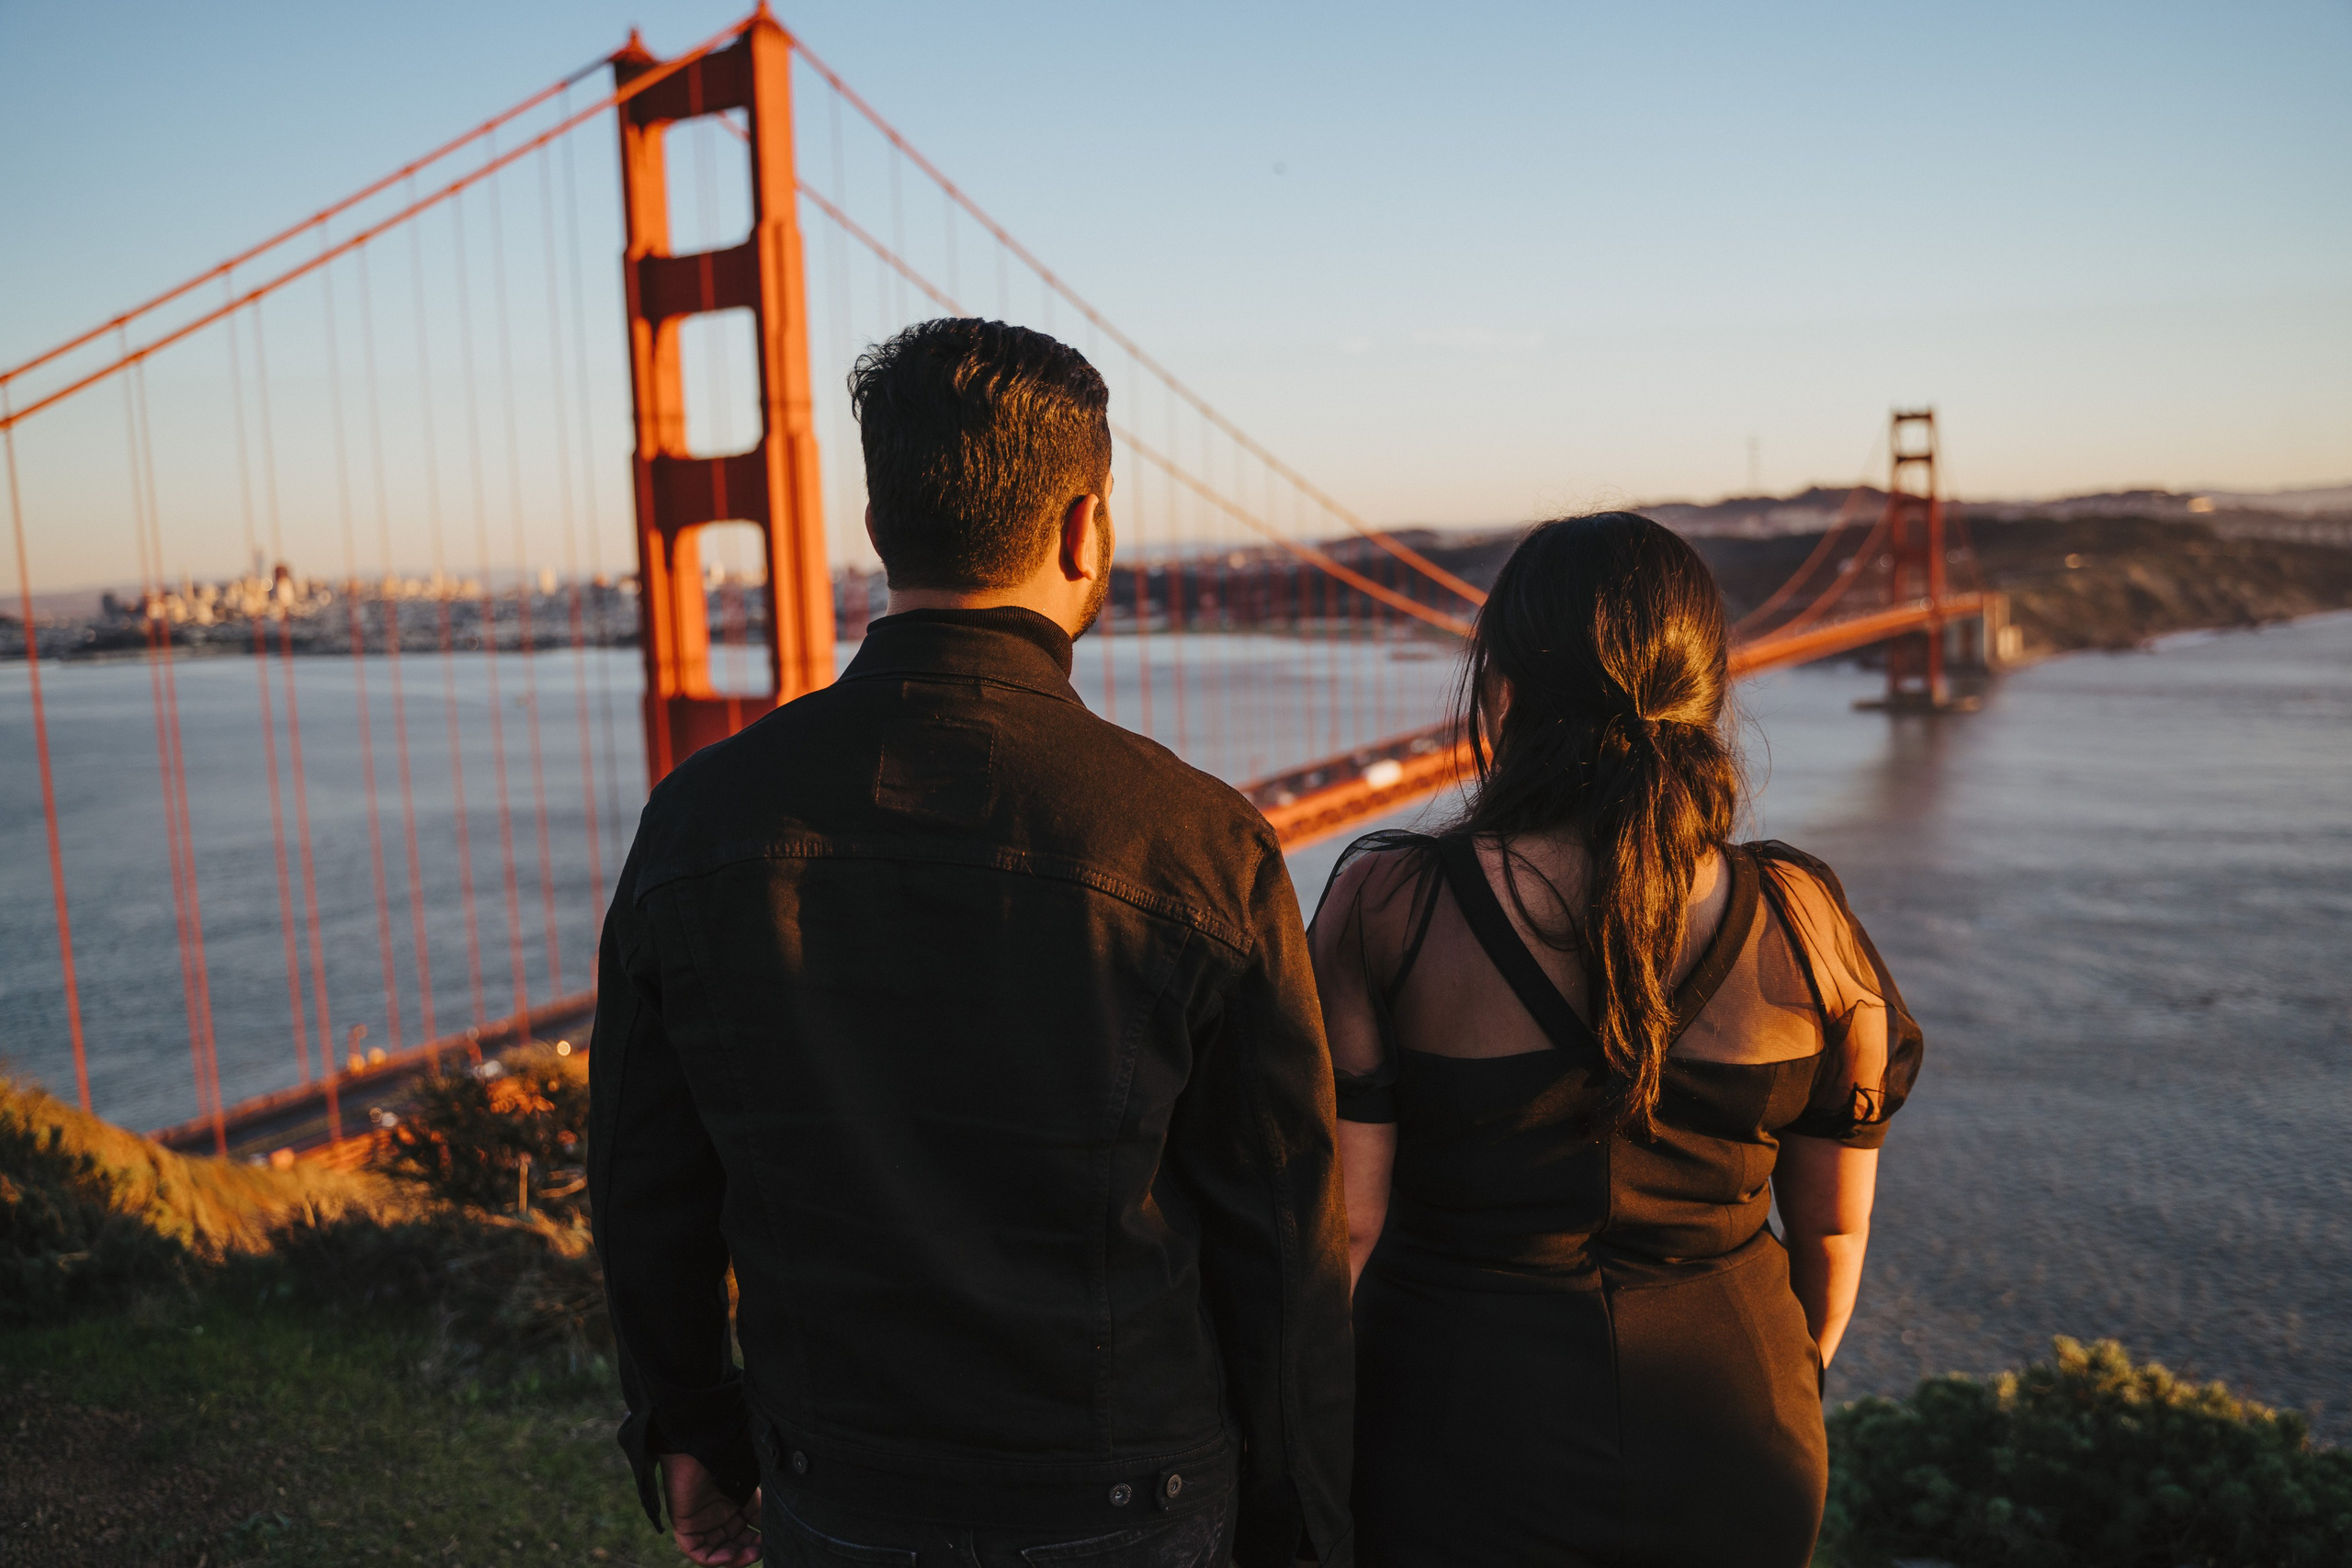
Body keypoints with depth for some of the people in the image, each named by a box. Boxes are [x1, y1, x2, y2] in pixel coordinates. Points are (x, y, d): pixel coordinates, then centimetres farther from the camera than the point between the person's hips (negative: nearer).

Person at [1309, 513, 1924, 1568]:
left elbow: (1343, 1223, -13)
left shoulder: (1385, 908, -17)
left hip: (1464, 1449, -2)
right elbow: (1836, 1225, 1)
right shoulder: (1799, 919, -10)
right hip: (1737, 1476, 3)